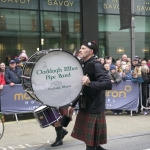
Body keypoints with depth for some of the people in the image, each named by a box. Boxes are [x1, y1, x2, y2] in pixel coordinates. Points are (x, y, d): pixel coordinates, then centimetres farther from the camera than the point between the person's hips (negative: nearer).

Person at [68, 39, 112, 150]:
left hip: (94, 111, -8)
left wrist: (90, 83, -39)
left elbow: (108, 84, -27)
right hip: (84, 109, 8)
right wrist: (73, 105, 20)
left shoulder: (96, 66, -15)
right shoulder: (84, 66, 12)